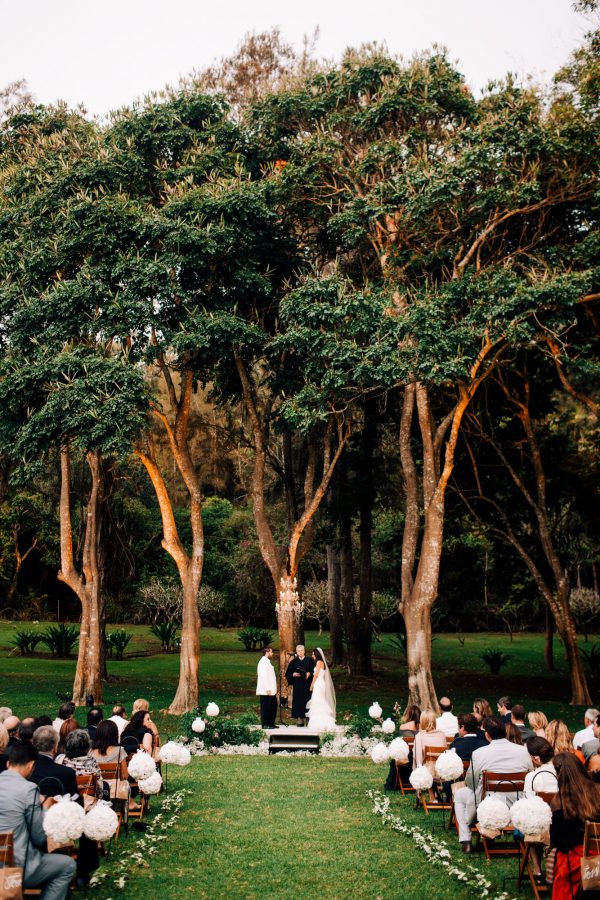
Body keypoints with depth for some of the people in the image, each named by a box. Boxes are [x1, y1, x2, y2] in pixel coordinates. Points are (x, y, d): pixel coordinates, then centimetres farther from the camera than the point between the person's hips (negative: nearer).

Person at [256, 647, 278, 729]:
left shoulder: (267, 662, 19)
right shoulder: (263, 662, -13)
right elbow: (264, 676, -20)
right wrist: (267, 689, -22)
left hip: (271, 691, 10)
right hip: (266, 691, -10)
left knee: (273, 707, 12)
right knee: (266, 708, -4)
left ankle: (271, 723, 19)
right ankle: (265, 724, 1)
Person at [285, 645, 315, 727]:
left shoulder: (310, 660, 7)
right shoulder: (294, 661, 12)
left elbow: (314, 671, 1)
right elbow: (288, 673, 9)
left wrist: (309, 674, -19)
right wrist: (293, 674, -10)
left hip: (307, 685, -2)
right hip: (297, 685, 2)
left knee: (307, 700, -7)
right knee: (298, 701, -3)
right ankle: (299, 719, -2)